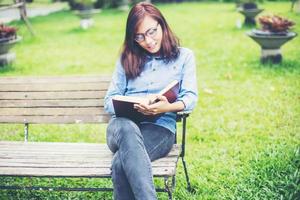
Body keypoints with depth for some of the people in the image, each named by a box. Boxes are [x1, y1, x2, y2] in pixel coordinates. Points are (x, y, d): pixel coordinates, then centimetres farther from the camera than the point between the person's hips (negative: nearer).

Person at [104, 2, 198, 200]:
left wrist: (169, 107, -22)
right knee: (127, 128, -40)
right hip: (124, 124, 2)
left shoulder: (184, 56, 14)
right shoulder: (127, 58, 20)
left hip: (160, 127, -1)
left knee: (121, 163, -35)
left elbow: (190, 97, 2)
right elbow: (110, 100, 14)